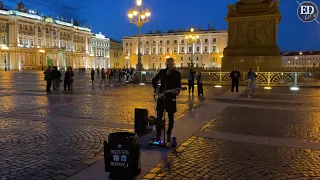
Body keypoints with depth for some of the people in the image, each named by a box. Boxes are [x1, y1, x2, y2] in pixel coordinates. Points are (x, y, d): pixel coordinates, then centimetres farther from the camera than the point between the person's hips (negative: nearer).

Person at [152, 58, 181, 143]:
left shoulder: (176, 74, -2)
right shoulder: (162, 72, 6)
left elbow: (178, 85, -5)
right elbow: (154, 80, 18)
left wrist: (177, 91, -25)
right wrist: (156, 88, 5)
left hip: (171, 97, -2)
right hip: (161, 96, 2)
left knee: (171, 117, 6)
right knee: (159, 116, 2)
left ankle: (168, 135, 21)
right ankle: (158, 134, 13)